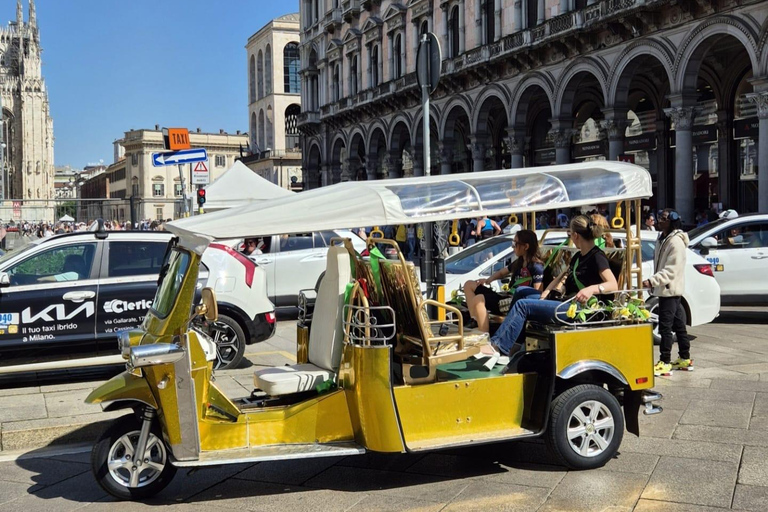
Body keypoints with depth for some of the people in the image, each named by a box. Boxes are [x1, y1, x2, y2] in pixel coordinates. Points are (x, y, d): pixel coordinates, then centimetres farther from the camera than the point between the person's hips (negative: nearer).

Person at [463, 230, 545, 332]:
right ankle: (475, 323, -7)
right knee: (469, 285, 11)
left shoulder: (536, 266, -9)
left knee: (479, 299, -28)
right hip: (508, 298, 10)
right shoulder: (518, 263, 17)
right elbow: (501, 273, 31)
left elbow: (537, 293, -16)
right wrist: (488, 280, 13)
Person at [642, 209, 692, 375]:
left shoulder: (676, 242, -16)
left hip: (670, 289, -10)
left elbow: (671, 270, -24)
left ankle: (665, 362, -4)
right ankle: (685, 359, 23)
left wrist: (652, 281, -31)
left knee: (665, 326, -8)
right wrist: (654, 283, 18)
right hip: (665, 289, 10)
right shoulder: (663, 239, 15)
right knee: (678, 324, 15)